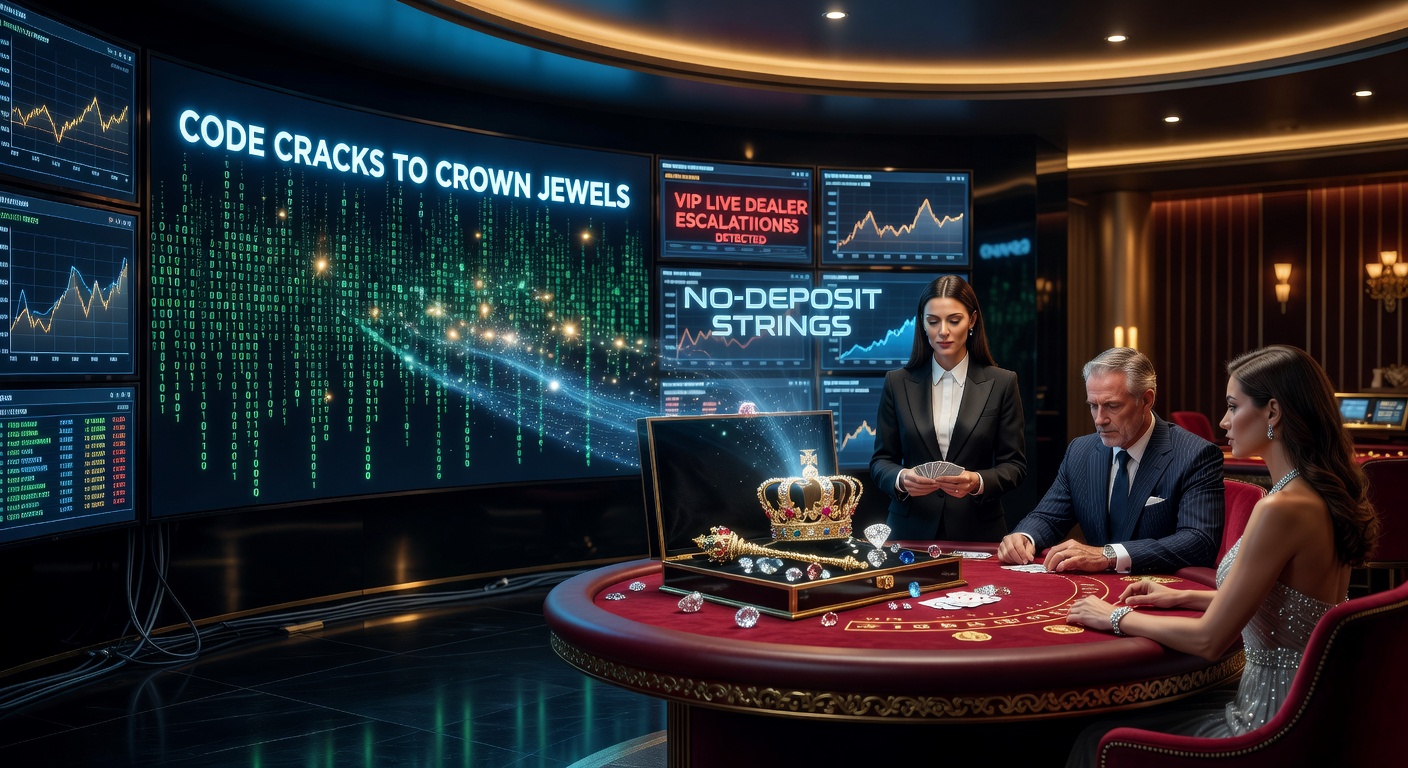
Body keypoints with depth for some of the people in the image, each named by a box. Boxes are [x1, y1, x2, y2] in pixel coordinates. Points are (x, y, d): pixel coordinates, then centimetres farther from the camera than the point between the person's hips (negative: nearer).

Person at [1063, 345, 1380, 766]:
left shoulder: (1280, 508, -26)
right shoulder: (1326, 496, 4)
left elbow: (1209, 640, -22)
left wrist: (1118, 618, -8)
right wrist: (1183, 597, 17)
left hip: (1272, 724, -9)